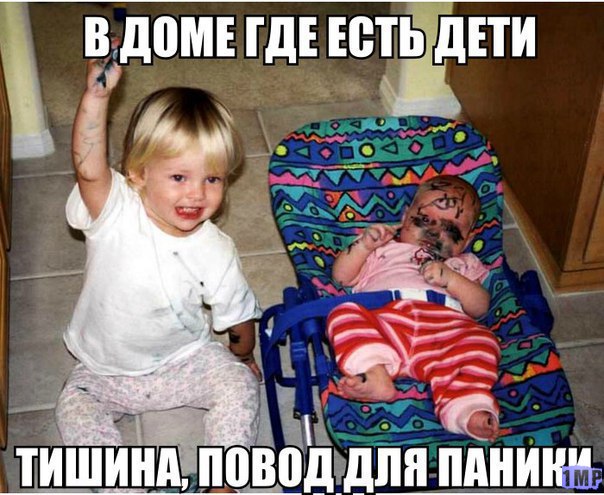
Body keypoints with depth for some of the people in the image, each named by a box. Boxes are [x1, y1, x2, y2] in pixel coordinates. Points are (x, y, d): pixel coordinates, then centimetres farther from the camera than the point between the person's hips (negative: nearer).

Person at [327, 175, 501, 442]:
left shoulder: (464, 265, 37)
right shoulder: (384, 249, 38)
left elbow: (480, 307, 17)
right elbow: (342, 275, 26)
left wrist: (451, 279, 1)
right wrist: (364, 244, 12)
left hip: (443, 326, 0)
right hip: (382, 319, 0)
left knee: (480, 341, -30)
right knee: (345, 313, -29)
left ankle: (465, 410, -45)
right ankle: (375, 374, -45)